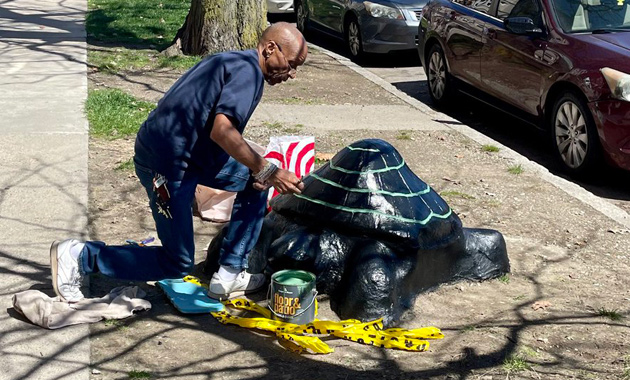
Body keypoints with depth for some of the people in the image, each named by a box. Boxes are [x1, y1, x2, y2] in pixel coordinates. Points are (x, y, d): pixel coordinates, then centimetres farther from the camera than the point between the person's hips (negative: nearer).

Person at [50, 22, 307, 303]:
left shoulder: (232, 61, 16)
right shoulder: (248, 71, -14)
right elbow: (222, 131, -28)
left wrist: (258, 172, 7)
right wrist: (267, 171, -23)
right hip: (167, 166, -10)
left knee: (255, 182, 14)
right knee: (178, 264, 2)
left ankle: (230, 274, 16)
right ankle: (79, 256, 5)